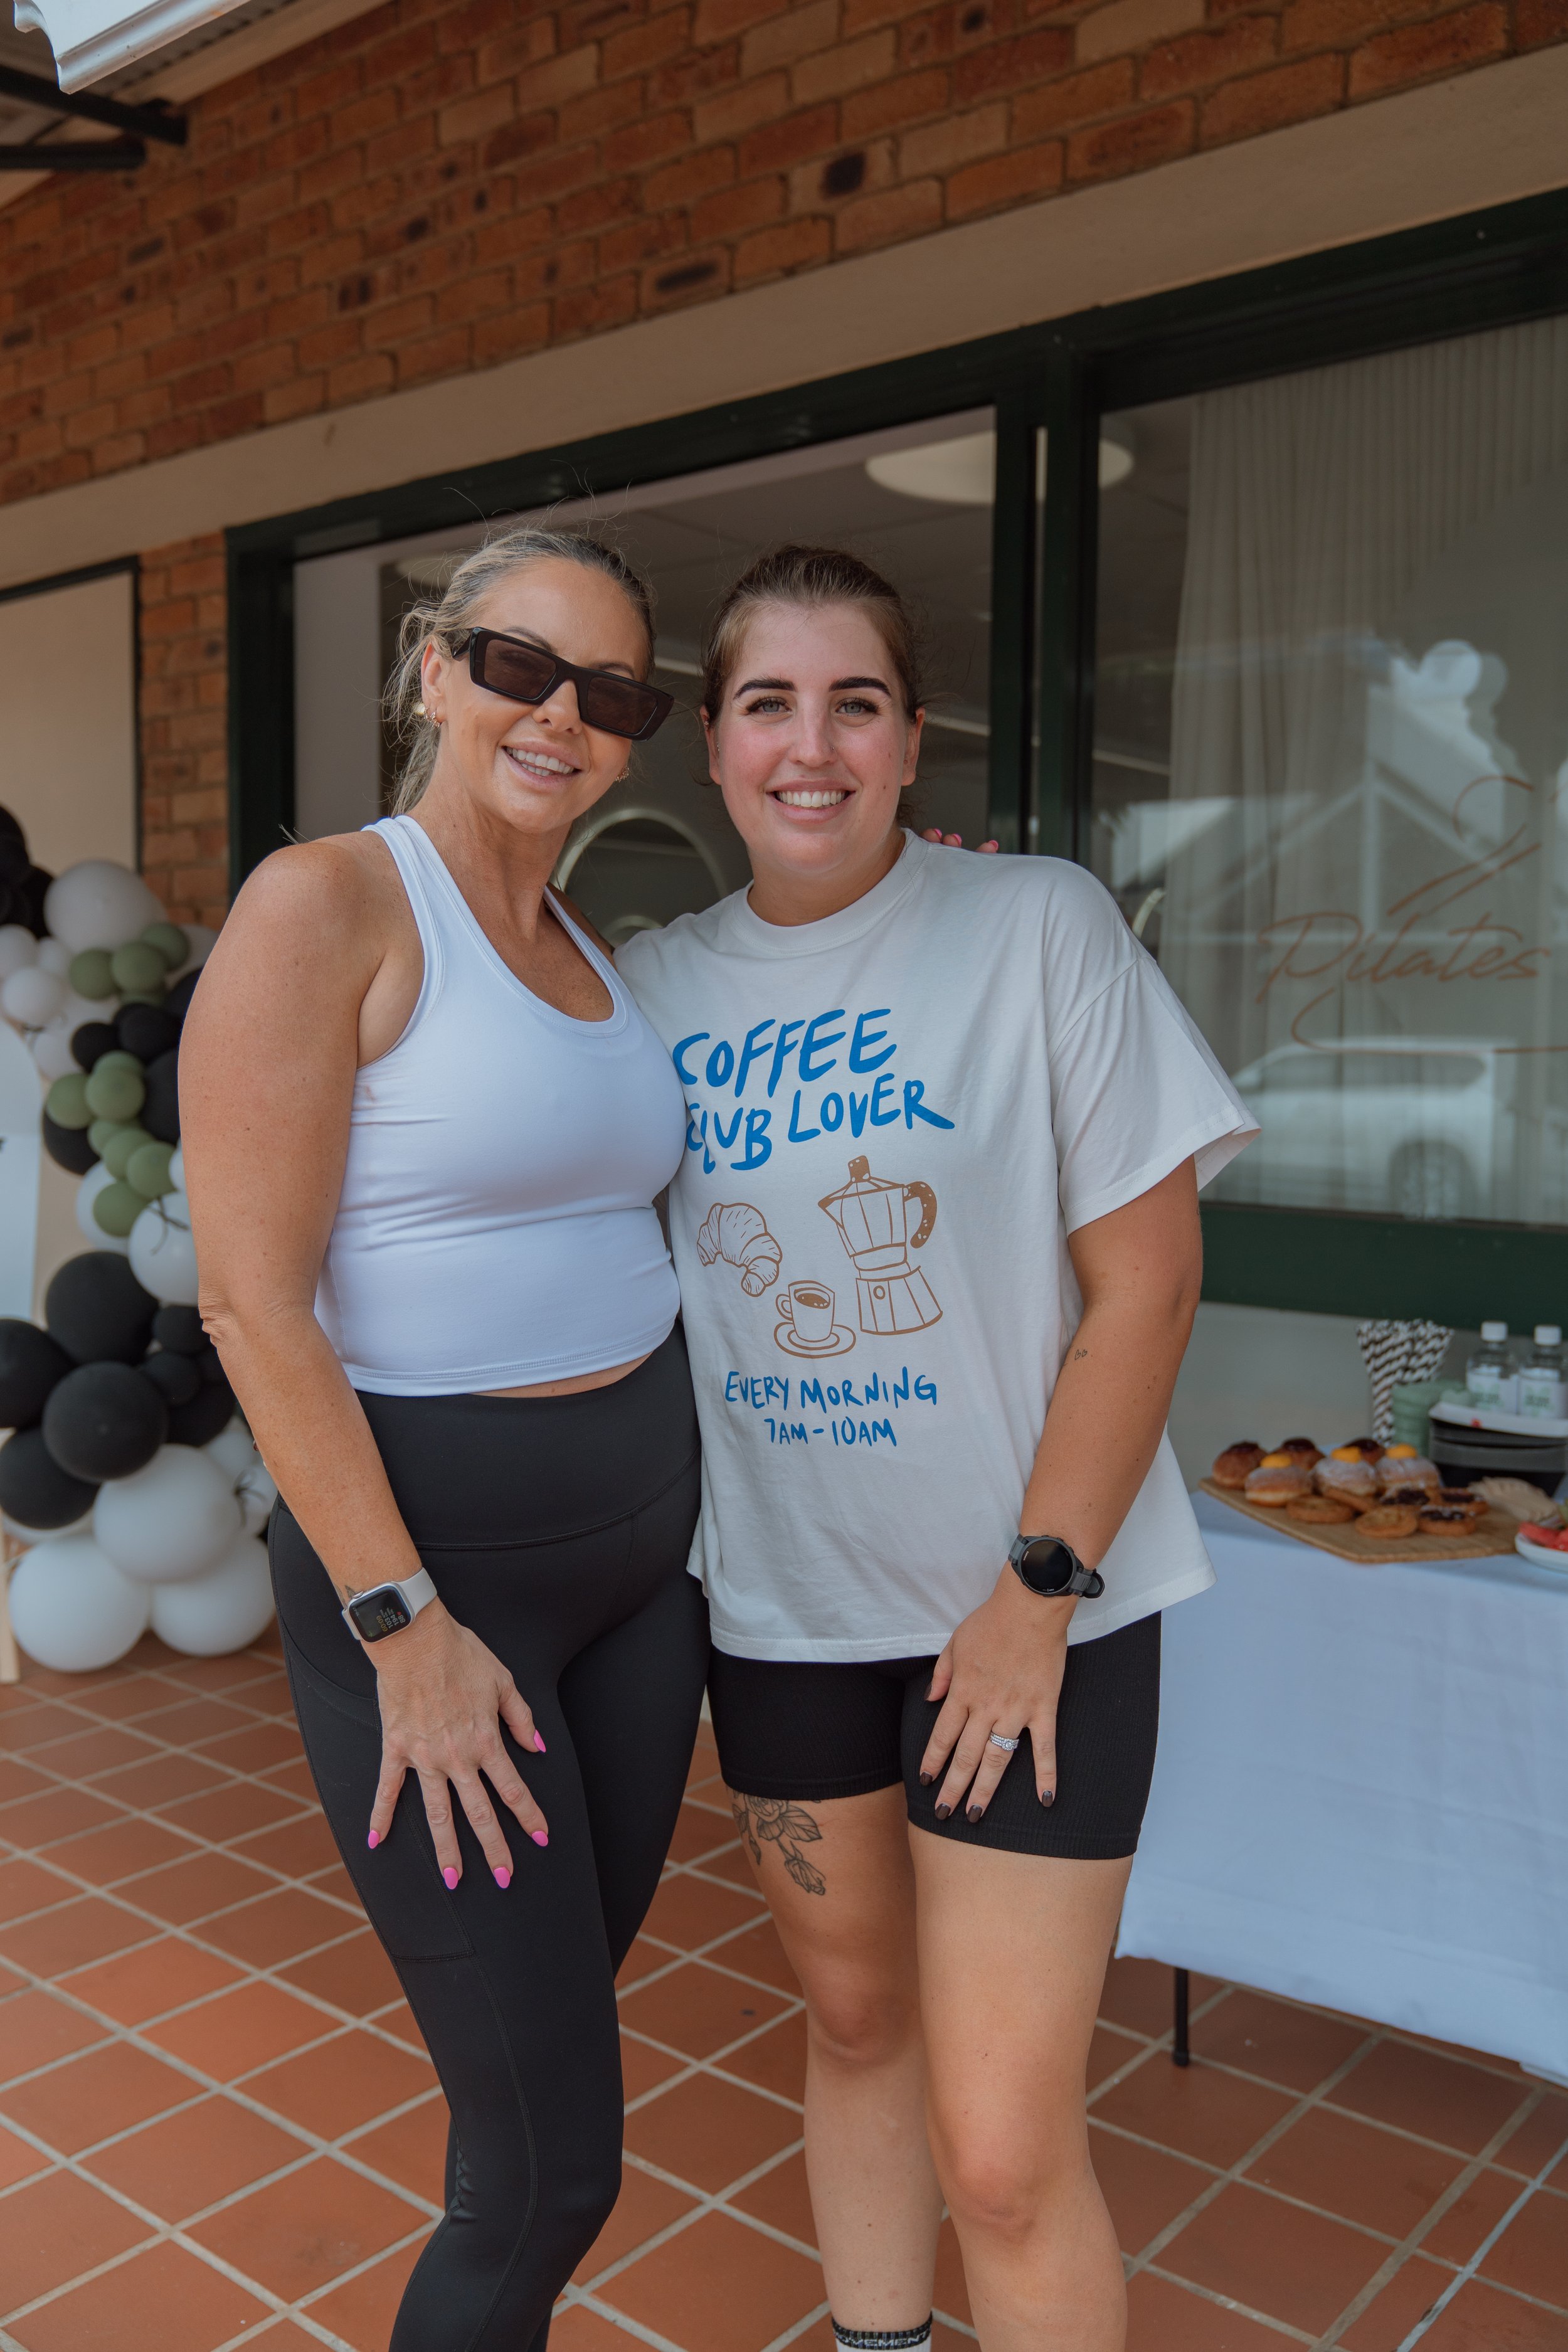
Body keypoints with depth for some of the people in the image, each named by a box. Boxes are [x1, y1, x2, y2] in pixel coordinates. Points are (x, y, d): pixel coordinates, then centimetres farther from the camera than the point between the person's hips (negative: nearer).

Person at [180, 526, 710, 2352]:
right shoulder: (320, 905, -13)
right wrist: (404, 1629, -18)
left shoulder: (594, 955, 9)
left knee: (559, 2030, 21)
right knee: (554, 2166, 1)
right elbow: (253, 1302, -17)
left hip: (642, 1538, 8)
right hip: (427, 1549, -7)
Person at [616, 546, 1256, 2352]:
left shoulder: (1038, 929, -12)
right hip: (780, 1598, 4)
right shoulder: (655, 981, 1)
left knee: (1005, 2149, -2)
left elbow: (1143, 1284, -12)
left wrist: (1040, 1593, -13)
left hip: (1026, 1607, -4)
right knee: (853, 2019, 22)